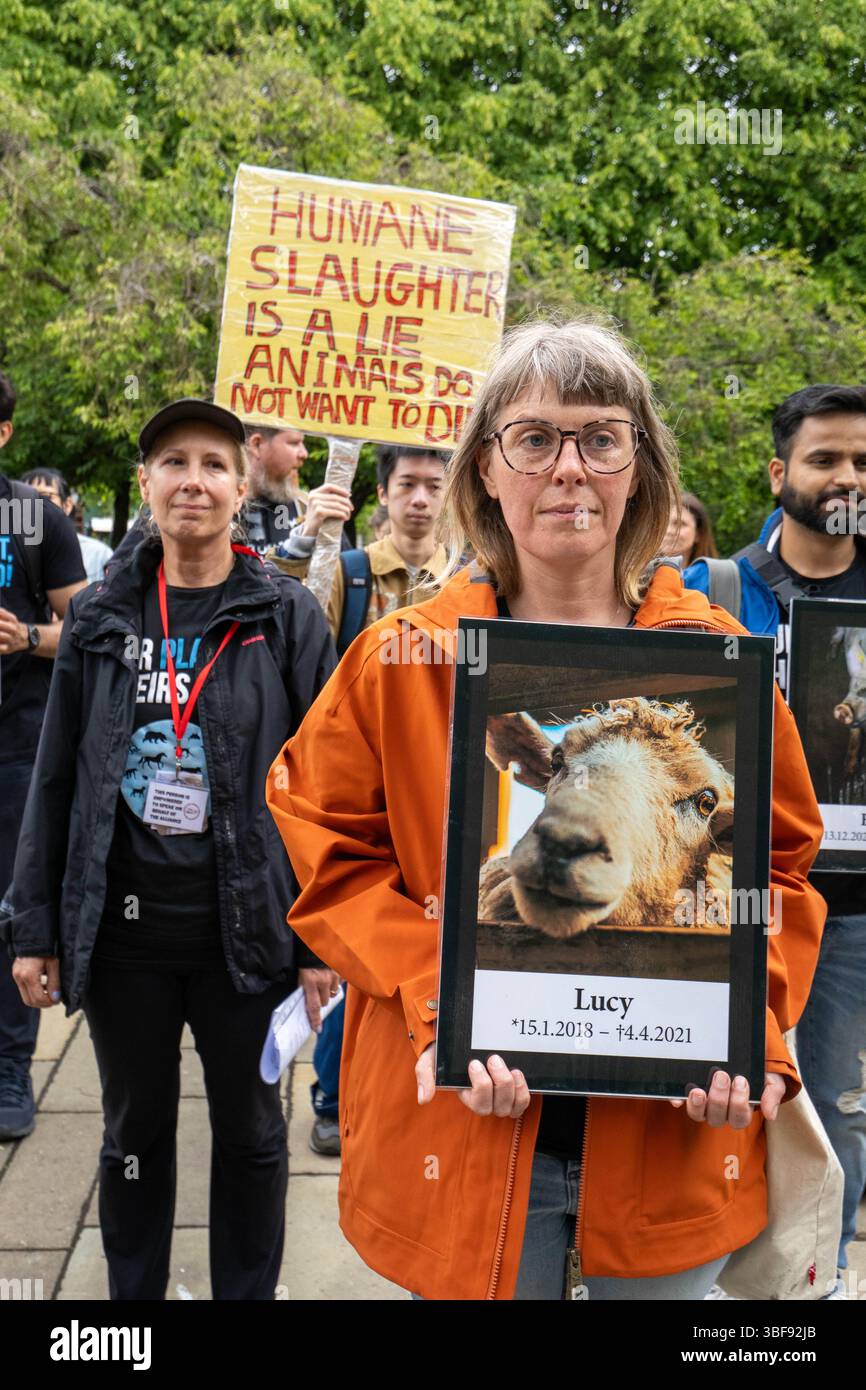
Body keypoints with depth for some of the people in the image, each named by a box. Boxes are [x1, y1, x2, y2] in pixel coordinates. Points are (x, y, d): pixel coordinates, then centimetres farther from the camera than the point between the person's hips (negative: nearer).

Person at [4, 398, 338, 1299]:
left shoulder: (287, 616, -3)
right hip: (122, 926, 2)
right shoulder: (99, 617, 4)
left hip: (244, 924, -2)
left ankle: (248, 1292, 32)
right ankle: (132, 1293, 35)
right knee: (134, 1131, 17)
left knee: (250, 1131, 13)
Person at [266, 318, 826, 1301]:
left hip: (674, 1135, 2)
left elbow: (778, 861, 6)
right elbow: (327, 850, -1)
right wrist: (438, 1002, -14)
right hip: (467, 1132, -1)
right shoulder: (400, 660, -4)